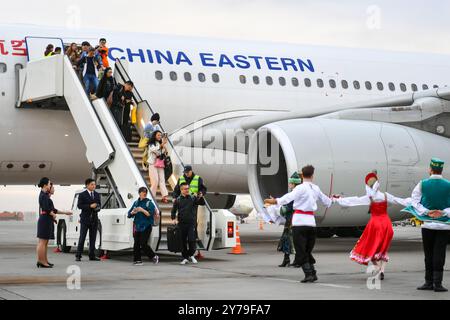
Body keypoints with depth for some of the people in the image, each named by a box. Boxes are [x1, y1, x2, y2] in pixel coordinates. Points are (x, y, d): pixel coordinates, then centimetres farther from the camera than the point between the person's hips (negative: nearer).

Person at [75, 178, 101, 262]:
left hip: (94, 219, 5)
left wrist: (98, 207, -5)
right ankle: (78, 256, -2)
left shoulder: (97, 195, 14)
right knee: (82, 238, -4)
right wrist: (90, 206, -19)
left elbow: (99, 204, 19)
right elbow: (79, 205, -11)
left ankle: (92, 256, 9)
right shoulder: (82, 195, -2)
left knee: (93, 238, 6)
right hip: (85, 219, -5)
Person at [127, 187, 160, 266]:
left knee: (143, 244, -10)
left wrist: (142, 210, -22)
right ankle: (137, 260, 3)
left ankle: (154, 257, 6)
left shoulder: (149, 203, -1)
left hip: (146, 227, -5)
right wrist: (133, 212, -7)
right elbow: (129, 214, 15)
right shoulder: (136, 203, 14)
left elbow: (151, 214, -12)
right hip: (137, 226, 5)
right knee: (136, 244, -1)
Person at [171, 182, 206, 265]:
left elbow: (202, 203, -3)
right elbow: (173, 211, 8)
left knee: (192, 240, -9)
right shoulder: (178, 200, 5)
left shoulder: (193, 198, 4)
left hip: (191, 223, -1)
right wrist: (174, 219, -8)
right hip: (182, 224, 1)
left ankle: (191, 255, 12)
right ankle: (185, 258, 17)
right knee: (183, 241, 6)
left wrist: (201, 198, -24)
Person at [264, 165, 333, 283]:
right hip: (311, 221, 6)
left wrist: (274, 201, -30)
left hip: (299, 221, -6)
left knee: (300, 250, -1)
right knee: (308, 250, 17)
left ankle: (309, 274, -7)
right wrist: (332, 201, 50)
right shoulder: (316, 189, 11)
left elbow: (289, 197, -24)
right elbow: (326, 201, 28)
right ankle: (313, 273, 13)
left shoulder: (301, 188, -7)